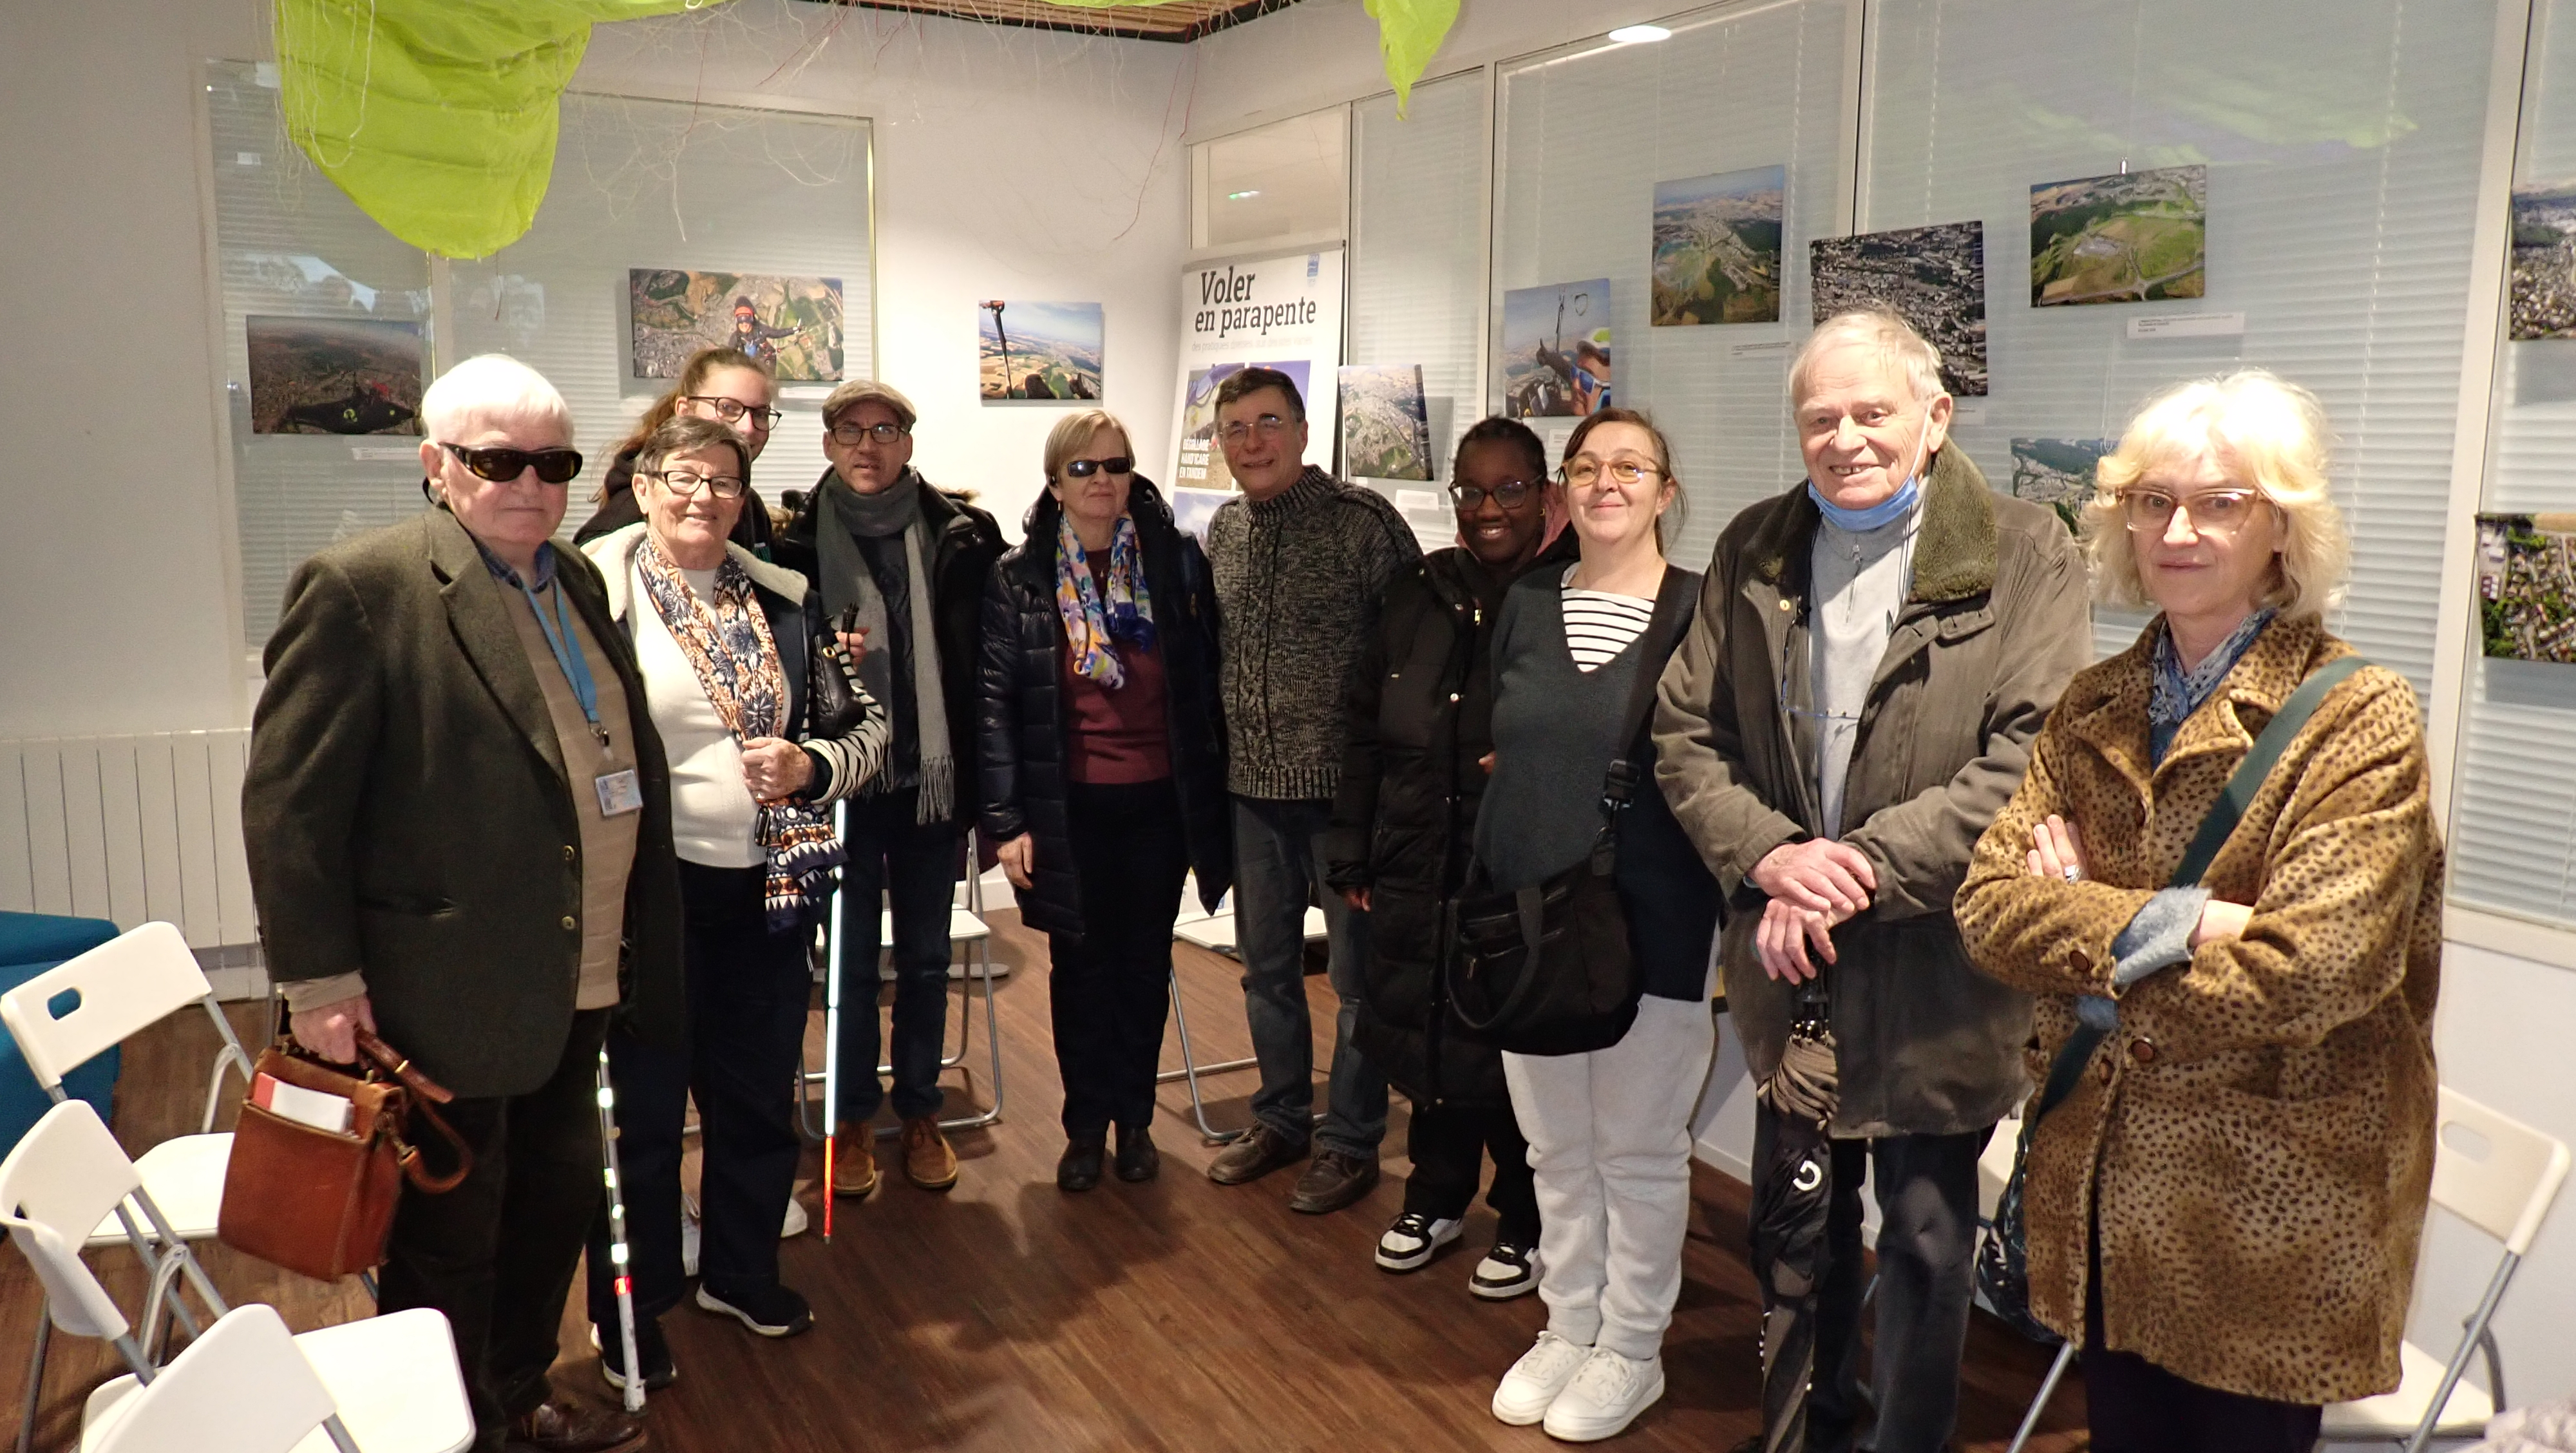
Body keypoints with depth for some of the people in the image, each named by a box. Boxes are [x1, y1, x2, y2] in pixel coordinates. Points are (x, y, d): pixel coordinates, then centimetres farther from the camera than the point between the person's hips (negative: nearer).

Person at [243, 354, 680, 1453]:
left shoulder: (576, 584, 9)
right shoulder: (362, 587, -13)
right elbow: (289, 798, -15)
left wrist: (625, 946, 15)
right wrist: (318, 979, -16)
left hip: (577, 982, 8)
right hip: (448, 988, -7)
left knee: (557, 1200, 21)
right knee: (447, 1241, 9)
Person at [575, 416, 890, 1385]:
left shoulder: (784, 602, 6)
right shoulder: (598, 595, -8)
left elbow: (869, 725, 8)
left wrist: (812, 766, -12)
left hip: (766, 889, 4)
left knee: (759, 1097, 17)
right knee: (644, 1106, 9)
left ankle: (741, 1271, 40)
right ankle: (627, 1310, 29)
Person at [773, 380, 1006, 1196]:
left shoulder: (959, 537, -2)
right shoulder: (799, 543, -1)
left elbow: (984, 664, -3)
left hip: (932, 781, 1)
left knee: (925, 957, 13)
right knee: (851, 957, 11)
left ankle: (920, 1112, 29)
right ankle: (855, 1120, 26)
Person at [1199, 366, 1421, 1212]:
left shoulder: (1363, 521, -11)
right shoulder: (1223, 532, 8)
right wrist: (1215, 755, 13)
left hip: (1345, 786, -6)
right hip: (1252, 786, 6)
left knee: (1357, 969, 6)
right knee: (1266, 964, 16)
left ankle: (1351, 1141, 20)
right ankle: (1281, 1120, 33)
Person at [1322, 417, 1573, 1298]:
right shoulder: (1418, 598, 7)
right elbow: (1364, 731, 12)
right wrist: (1352, 854, 11)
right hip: (1417, 870, 5)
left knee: (1517, 1057, 6)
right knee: (1427, 1037, 16)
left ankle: (1526, 1224, 28)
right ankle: (1437, 1199, 38)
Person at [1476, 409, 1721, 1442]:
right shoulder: (1526, 604, 6)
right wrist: (1484, 896, 8)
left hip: (1652, 926, -4)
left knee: (1640, 1150, 10)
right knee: (1555, 1146, 16)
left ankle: (1631, 1352, 27)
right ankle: (1567, 1329, 33)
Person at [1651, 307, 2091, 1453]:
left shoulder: (2024, 558, -9)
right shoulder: (1751, 554, 4)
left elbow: (2031, 760, -18)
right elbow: (1685, 734, 2)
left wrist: (1862, 870, -21)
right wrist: (1770, 855, -15)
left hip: (1938, 975, -4)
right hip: (1788, 965, 4)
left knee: (1926, 1245, 11)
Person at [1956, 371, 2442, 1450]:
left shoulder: (2359, 721, -11)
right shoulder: (2095, 710, 5)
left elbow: (2312, 968, -21)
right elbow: (1988, 901, -4)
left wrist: (2083, 938, -10)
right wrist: (2165, 924, -19)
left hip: (2269, 1214, -5)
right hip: (2101, 1187, 5)